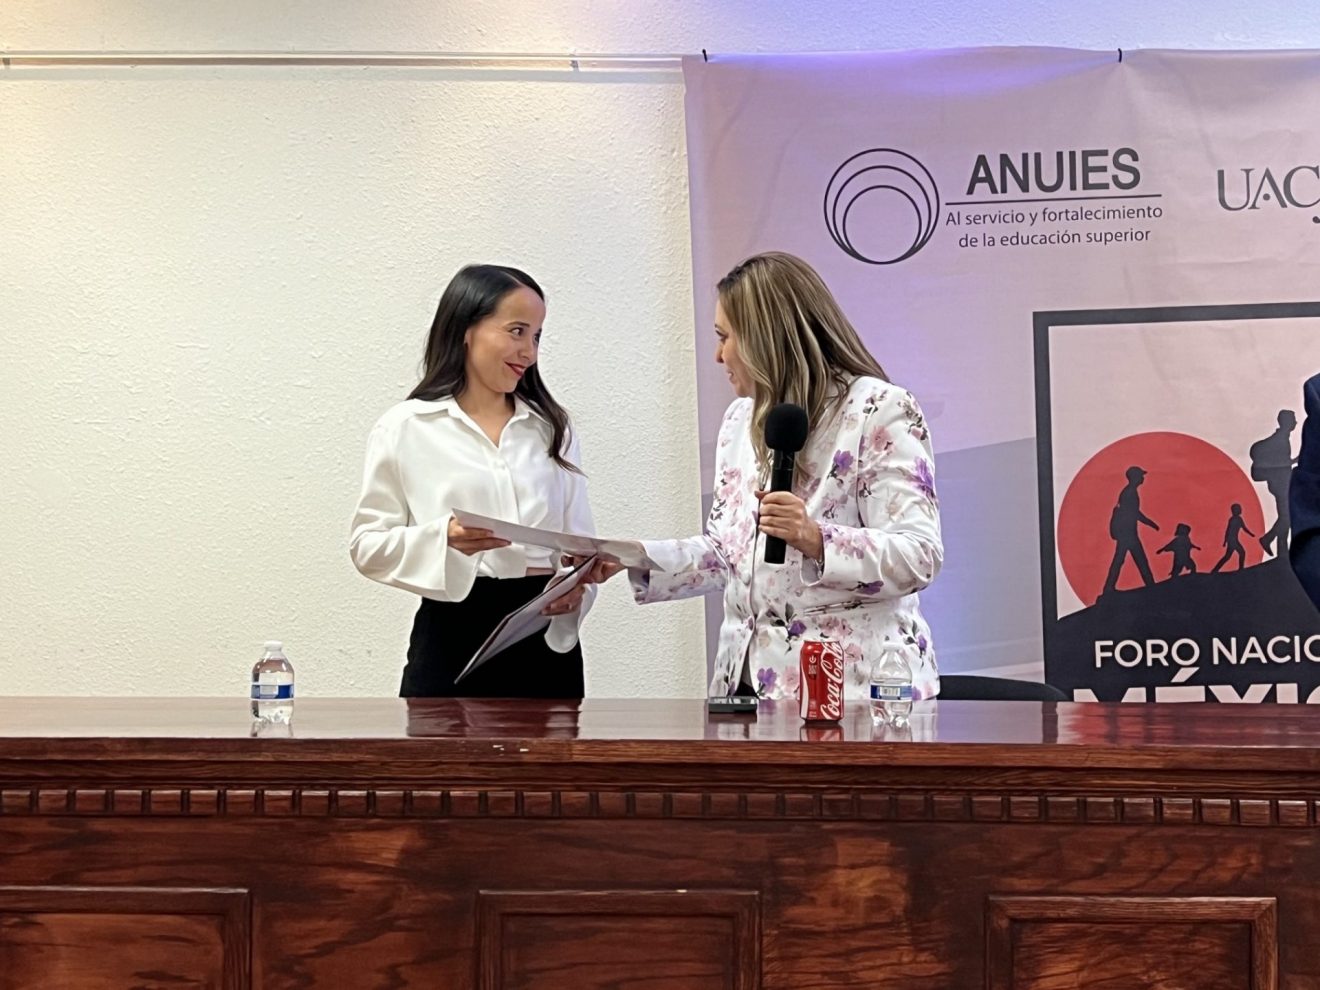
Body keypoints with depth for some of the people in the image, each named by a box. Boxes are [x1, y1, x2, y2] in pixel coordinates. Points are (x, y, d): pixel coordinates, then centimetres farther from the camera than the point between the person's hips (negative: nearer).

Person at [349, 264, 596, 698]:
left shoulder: (552, 427, 13)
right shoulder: (406, 429, 2)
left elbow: (579, 537, 13)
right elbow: (367, 544, -1)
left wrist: (577, 589, -9)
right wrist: (443, 539, -19)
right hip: (454, 640, -3)